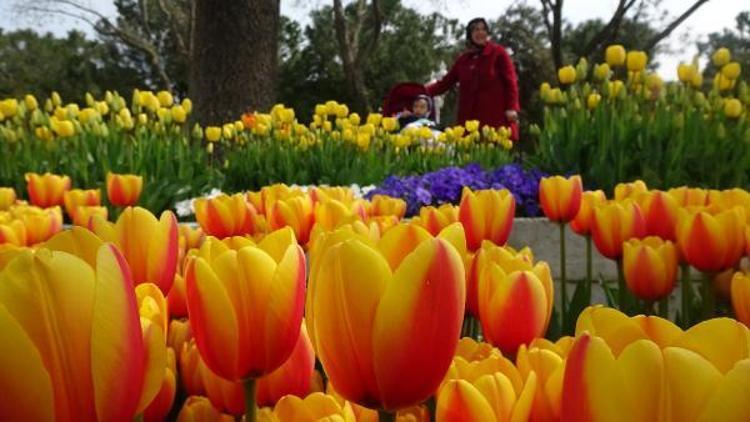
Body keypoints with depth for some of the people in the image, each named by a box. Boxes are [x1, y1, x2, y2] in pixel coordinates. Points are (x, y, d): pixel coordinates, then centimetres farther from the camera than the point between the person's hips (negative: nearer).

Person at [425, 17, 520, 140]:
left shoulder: (498, 52, 5)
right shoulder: (463, 59, 18)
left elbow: (510, 81, -1)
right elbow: (445, 82, 16)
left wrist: (512, 107, -12)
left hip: (495, 116, -4)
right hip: (470, 118, 4)